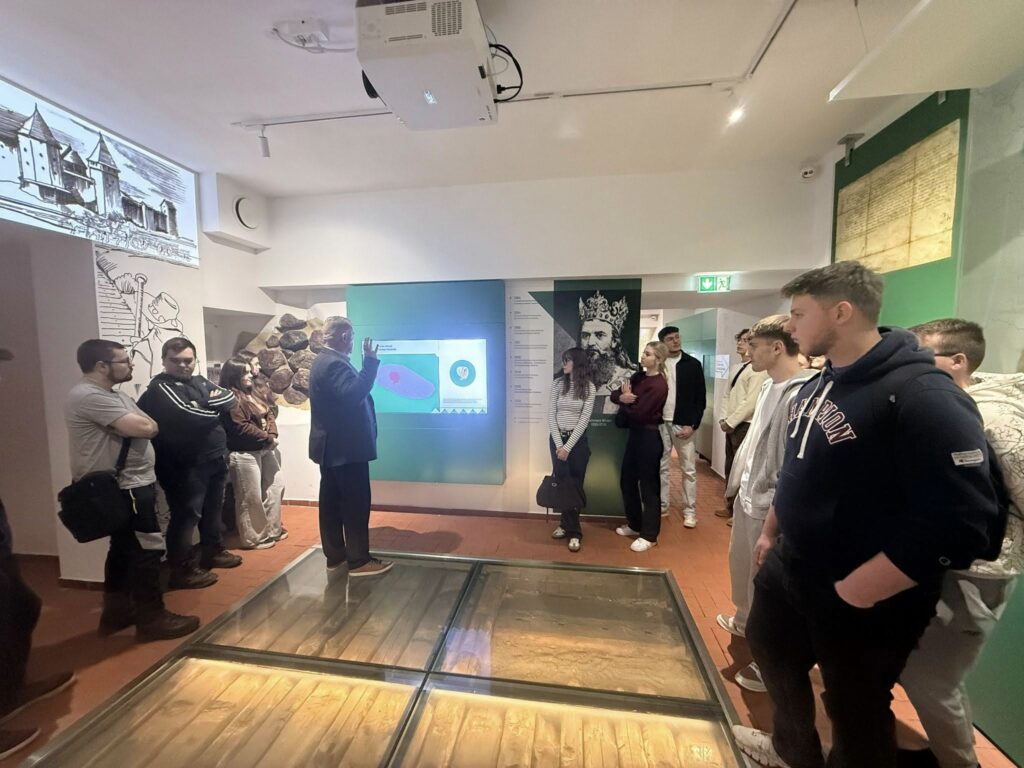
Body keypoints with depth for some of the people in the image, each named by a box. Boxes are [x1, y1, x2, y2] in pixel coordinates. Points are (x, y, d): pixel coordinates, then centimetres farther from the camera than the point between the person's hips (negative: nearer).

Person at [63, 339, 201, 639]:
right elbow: (146, 428, -25)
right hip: (124, 488, -10)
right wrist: (138, 421, -5)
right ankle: (152, 618, 11)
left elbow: (145, 425, 13)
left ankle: (116, 612, 32)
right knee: (147, 549, -2)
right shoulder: (89, 396, -20)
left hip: (127, 485, 10)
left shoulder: (112, 395, 14)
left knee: (124, 548, 18)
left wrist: (134, 422, -7)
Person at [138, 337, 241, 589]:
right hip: (186, 464, -7)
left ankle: (212, 552, 35)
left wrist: (203, 406, -15)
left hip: (216, 457, 7)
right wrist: (213, 411, -6)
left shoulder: (201, 381, 14)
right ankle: (182, 569, 12)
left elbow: (229, 399, 0)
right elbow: (188, 416, -24)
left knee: (213, 508, 19)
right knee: (187, 515, -1)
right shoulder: (160, 388, -8)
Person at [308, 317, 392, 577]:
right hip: (346, 446, -11)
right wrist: (370, 360, -29)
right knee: (356, 502, -2)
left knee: (332, 500, 14)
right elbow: (354, 393, -33)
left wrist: (367, 362, 11)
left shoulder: (325, 360, 14)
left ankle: (335, 555, 25)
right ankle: (359, 560, 8)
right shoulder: (334, 363, -19)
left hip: (332, 445, 11)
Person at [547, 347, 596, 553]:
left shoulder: (589, 387, -6)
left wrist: (568, 447, -14)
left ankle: (568, 527, 20)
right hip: (557, 439, 2)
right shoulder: (558, 384, 1)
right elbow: (551, 415, -2)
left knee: (575, 484, 4)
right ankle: (572, 530, 22)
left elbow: (584, 419, -10)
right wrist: (558, 443, -10)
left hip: (578, 440, -2)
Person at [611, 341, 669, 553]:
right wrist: (622, 397, -17)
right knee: (627, 481, 16)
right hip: (635, 434, 9)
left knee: (648, 486, 3)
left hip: (649, 437, -9)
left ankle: (649, 535, 19)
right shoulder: (639, 377, 7)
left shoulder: (659, 386, -19)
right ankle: (634, 524, 34)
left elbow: (638, 413, -22)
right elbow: (614, 394, 5)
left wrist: (625, 400, -5)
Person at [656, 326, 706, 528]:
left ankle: (690, 511, 17)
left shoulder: (693, 364, 0)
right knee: (661, 467, 10)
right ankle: (662, 505, 23)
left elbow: (701, 398, -1)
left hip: (684, 424, -1)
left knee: (689, 470, 5)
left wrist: (692, 425, -9)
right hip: (660, 424, 2)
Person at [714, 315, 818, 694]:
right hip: (749, 495, 10)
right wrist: (741, 483, 16)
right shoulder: (770, 385, 6)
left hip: (768, 505, -9)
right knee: (742, 565, 27)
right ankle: (745, 621, 52)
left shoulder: (801, 395, -24)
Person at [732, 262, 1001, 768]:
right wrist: (770, 532, 17)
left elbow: (961, 521, -27)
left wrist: (860, 590, -21)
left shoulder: (922, 396, -23)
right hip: (787, 569, 8)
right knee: (770, 651, 27)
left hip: (860, 599, -8)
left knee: (855, 710, 16)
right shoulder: (819, 384, 3)